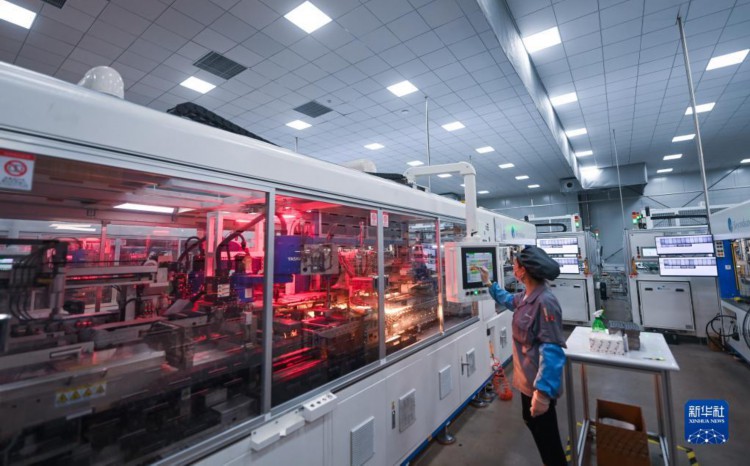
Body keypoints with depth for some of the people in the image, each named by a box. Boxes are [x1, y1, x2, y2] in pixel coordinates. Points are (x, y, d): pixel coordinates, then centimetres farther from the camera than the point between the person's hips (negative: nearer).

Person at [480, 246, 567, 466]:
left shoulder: (545, 302, -28)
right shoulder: (526, 297, 0)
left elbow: (551, 351, -30)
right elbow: (509, 300, 25)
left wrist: (543, 392, -32)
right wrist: (489, 284, 27)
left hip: (539, 384, -10)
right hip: (527, 378, 10)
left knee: (546, 434, 10)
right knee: (532, 422, 27)